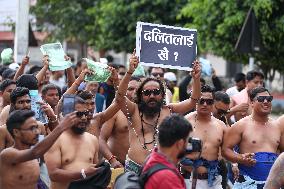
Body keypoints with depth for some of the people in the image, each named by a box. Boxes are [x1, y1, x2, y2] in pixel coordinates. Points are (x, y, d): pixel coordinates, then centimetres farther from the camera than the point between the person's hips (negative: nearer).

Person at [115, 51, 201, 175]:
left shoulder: (169, 111, 9)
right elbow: (120, 97, -10)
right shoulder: (134, 111, 5)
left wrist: (196, 79, -11)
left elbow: (193, 101, 6)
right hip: (135, 168, 0)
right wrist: (130, 72, -23)